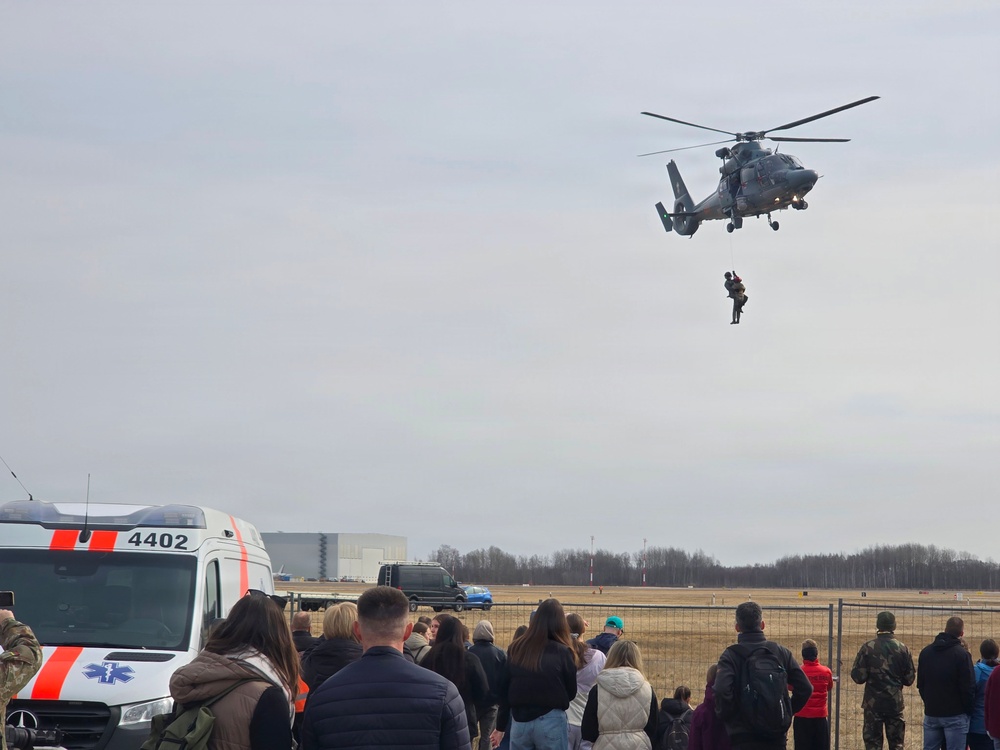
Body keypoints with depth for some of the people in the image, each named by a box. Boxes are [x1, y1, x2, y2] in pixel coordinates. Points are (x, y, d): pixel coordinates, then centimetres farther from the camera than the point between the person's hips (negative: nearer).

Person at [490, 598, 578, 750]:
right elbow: (571, 692, -1)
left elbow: (503, 690, 8)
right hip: (551, 722, -4)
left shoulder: (516, 649, 4)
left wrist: (501, 726, 15)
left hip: (519, 721, 4)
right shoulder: (562, 652, -8)